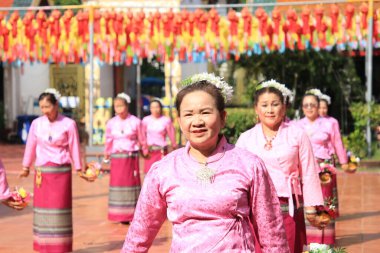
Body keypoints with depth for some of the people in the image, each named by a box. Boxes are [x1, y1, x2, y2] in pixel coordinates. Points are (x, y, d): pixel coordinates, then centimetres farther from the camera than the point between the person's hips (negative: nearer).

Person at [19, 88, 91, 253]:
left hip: (61, 171, -3)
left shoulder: (68, 124, -6)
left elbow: (74, 148, -1)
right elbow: (31, 147, 10)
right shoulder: (36, 123, 1)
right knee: (42, 208, 6)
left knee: (60, 209, 1)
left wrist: (79, 170, 3)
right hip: (42, 171, 3)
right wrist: (26, 168, 17)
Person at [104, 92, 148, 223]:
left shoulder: (135, 122, -2)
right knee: (118, 183, 2)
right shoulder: (111, 123, 6)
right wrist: (106, 157, 20)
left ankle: (133, 215, 7)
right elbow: (108, 141, 15)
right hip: (116, 157, 2)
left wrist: (145, 152, 12)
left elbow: (142, 140, 6)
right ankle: (120, 215, 8)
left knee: (132, 183, 0)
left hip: (131, 157, -2)